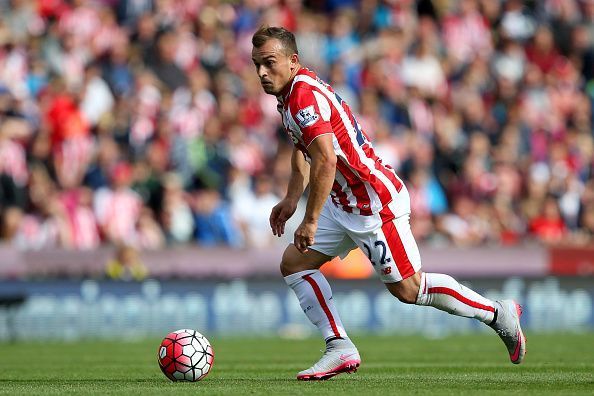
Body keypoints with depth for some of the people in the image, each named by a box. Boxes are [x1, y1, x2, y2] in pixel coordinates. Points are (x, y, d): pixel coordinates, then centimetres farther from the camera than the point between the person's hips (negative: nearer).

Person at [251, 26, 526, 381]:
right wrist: (292, 198, 19)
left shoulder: (304, 95, -23)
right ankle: (340, 349, 3)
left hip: (374, 202, -10)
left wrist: (310, 221, -29)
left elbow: (325, 160, -33)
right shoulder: (290, 93, 9)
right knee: (294, 264, 4)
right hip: (342, 203, 10)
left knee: (408, 288, -2)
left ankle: (499, 313, 13)